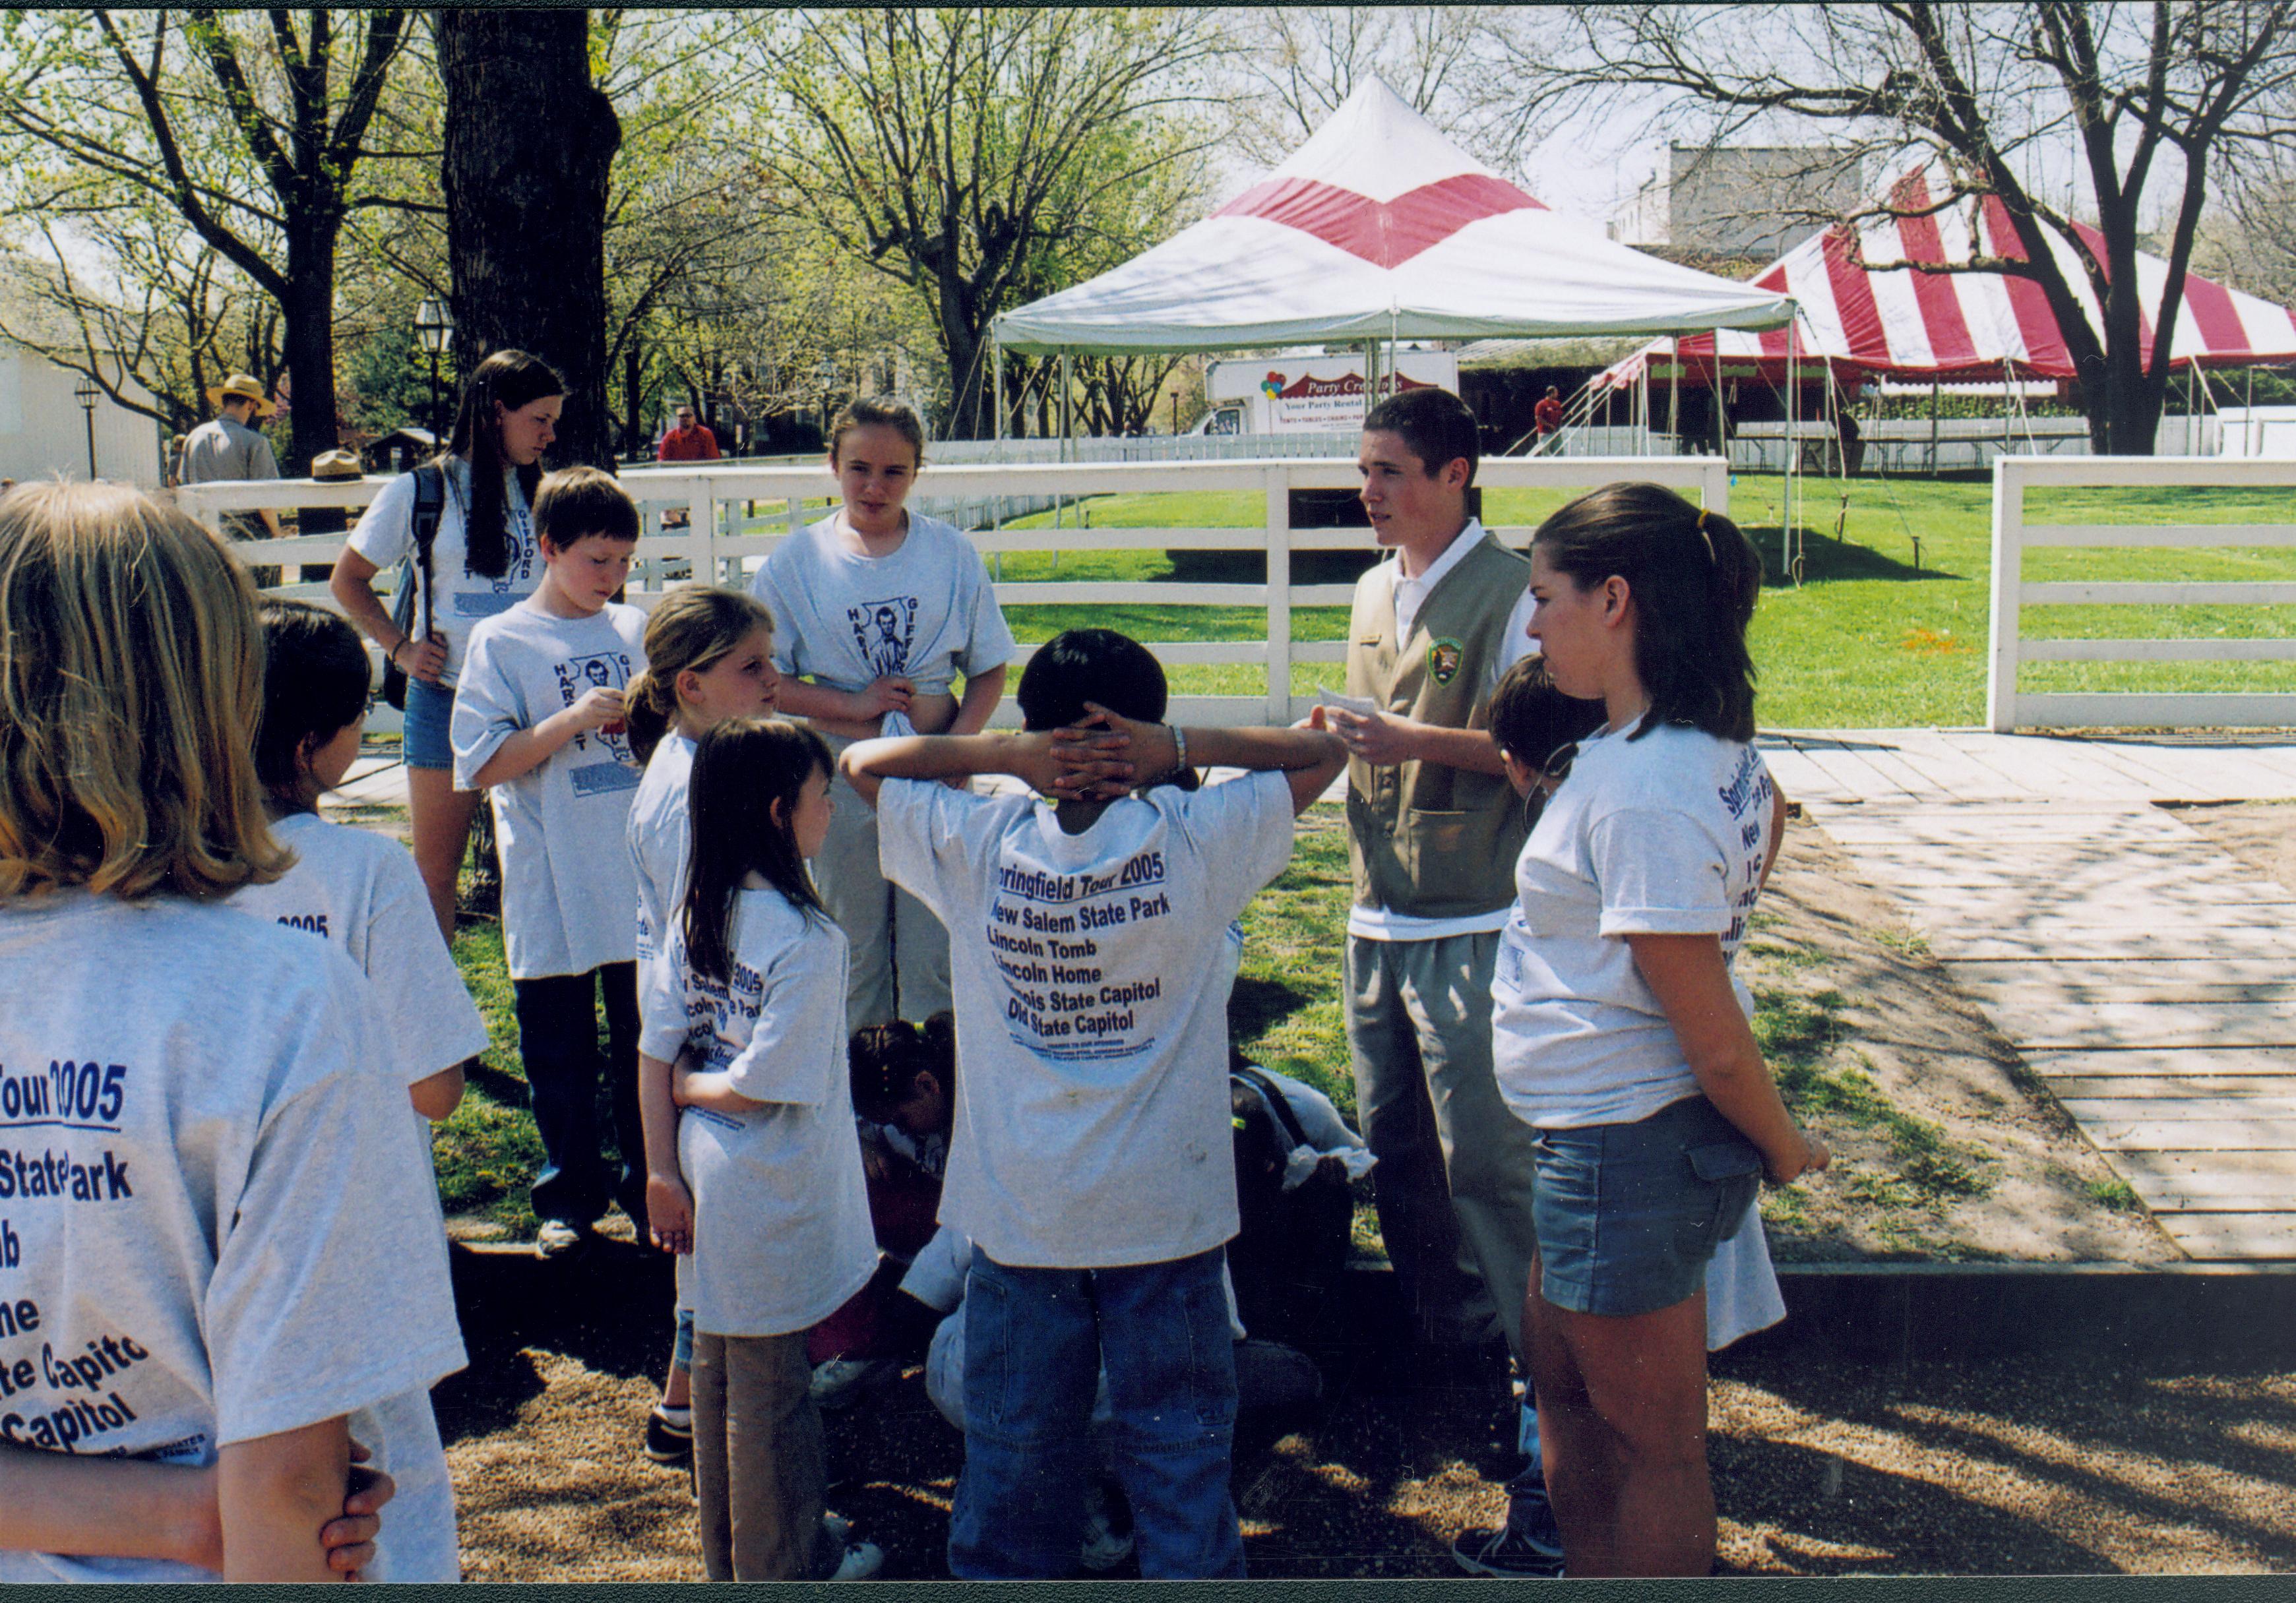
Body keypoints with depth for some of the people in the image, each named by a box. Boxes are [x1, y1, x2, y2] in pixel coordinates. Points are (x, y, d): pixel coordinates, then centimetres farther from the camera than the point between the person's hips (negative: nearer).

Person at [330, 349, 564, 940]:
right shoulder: (423, 491, -2)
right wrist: (401, 648, -3)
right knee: (435, 869, 6)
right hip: (447, 697, -2)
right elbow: (347, 581, 7)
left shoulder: (542, 492, 7)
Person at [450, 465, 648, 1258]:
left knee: (648, 1040, 12)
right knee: (560, 1053, 8)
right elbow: (482, 765, -10)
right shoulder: (501, 642, -4)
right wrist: (572, 720, -20)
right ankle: (570, 1193, 24)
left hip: (643, 883, 3)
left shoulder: (637, 629, 7)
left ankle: (650, 1183, 27)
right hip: (553, 894, -3)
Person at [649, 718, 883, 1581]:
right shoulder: (807, 940, -25)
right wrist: (690, 1088, -8)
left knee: (718, 1363, 20)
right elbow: (760, 1085, -24)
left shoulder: (695, 912, 0)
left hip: (710, 1179, 8)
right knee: (769, 1381, 8)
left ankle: (728, 1550, 37)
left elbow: (658, 1033, 5)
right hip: (771, 1194, -8)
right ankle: (782, 1563, 25)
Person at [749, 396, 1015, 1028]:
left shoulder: (952, 554, 0)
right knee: (849, 943, 12)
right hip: (839, 775, 0)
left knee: (935, 942, 6)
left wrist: (956, 745, -11)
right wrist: (853, 703, -14)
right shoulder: (796, 561, -2)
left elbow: (988, 670, 5)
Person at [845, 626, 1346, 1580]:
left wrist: (1001, 753, -4)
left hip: (1018, 1215, 1)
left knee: (1014, 1446, 14)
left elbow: (862, 763, 8)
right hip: (1165, 1212, -1)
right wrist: (1184, 748, -9)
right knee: (1178, 1442, 11)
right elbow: (1322, 751, 2)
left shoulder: (979, 847, -6)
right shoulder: (1194, 841, -10)